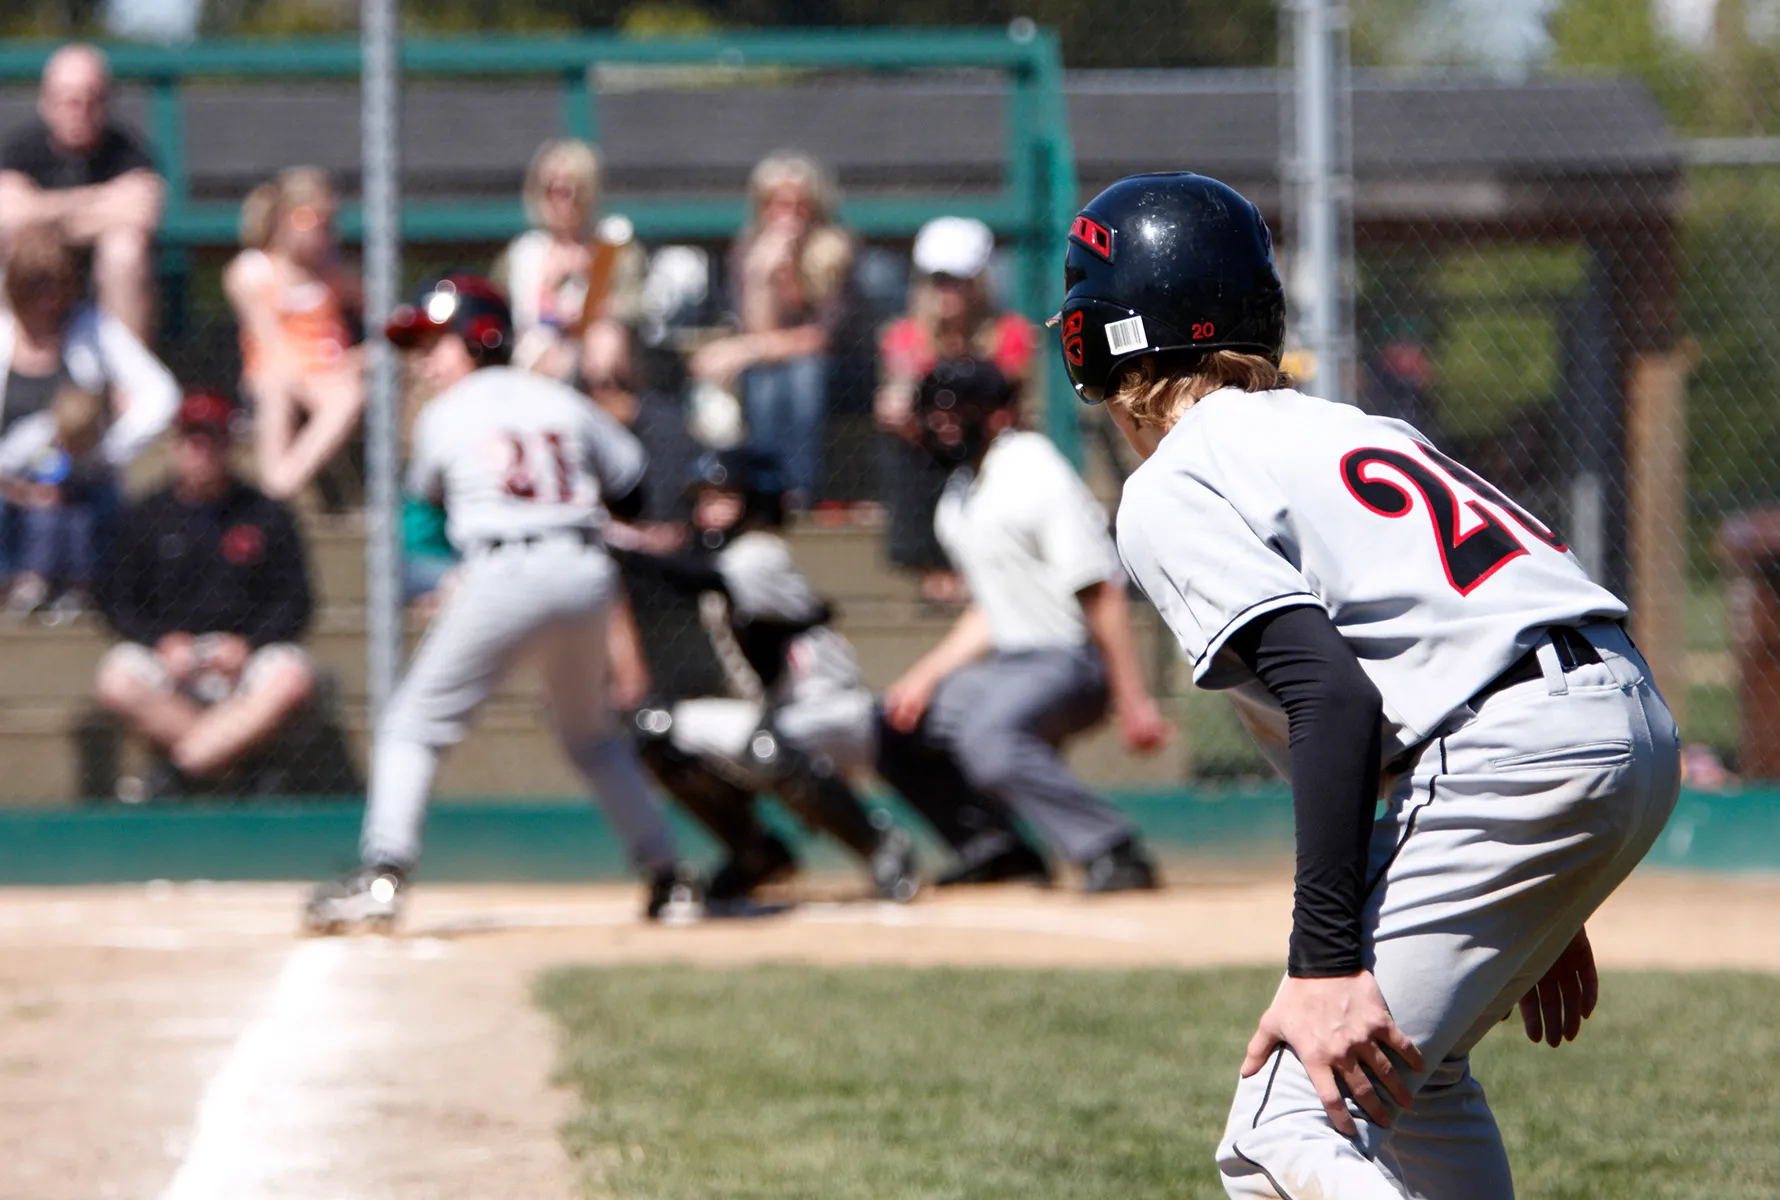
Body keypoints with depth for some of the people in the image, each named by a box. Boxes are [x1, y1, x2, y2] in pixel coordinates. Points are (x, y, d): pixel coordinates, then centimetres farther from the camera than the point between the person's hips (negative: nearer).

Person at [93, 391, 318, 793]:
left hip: (247, 656, 0)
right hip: (169, 653, 0)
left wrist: (247, 643, -12)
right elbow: (116, 600, 7)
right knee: (117, 681, -32)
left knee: (292, 676, -34)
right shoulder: (144, 518, 8)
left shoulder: (267, 516, 7)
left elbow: (294, 602, 5)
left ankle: (181, 774, -31)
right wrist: (163, 640, -12)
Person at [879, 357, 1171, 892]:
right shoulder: (958, 499, 12)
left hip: (1072, 661, -10)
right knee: (896, 725, 13)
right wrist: (926, 676, 7)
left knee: (987, 735, -36)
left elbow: (1101, 595, -19)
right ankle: (996, 848, 18)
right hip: (1008, 662, 10)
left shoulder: (1033, 476, -15)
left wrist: (1132, 702, -23)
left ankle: (1114, 853, -32)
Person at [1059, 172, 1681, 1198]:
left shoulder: (1172, 489, -1)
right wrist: (1539, 911, 31)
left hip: (1512, 759, -9)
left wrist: (1327, 960, -21)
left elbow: (1333, 697, -16)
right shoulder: (1344, 424, 26)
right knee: (1409, 1068, 29)